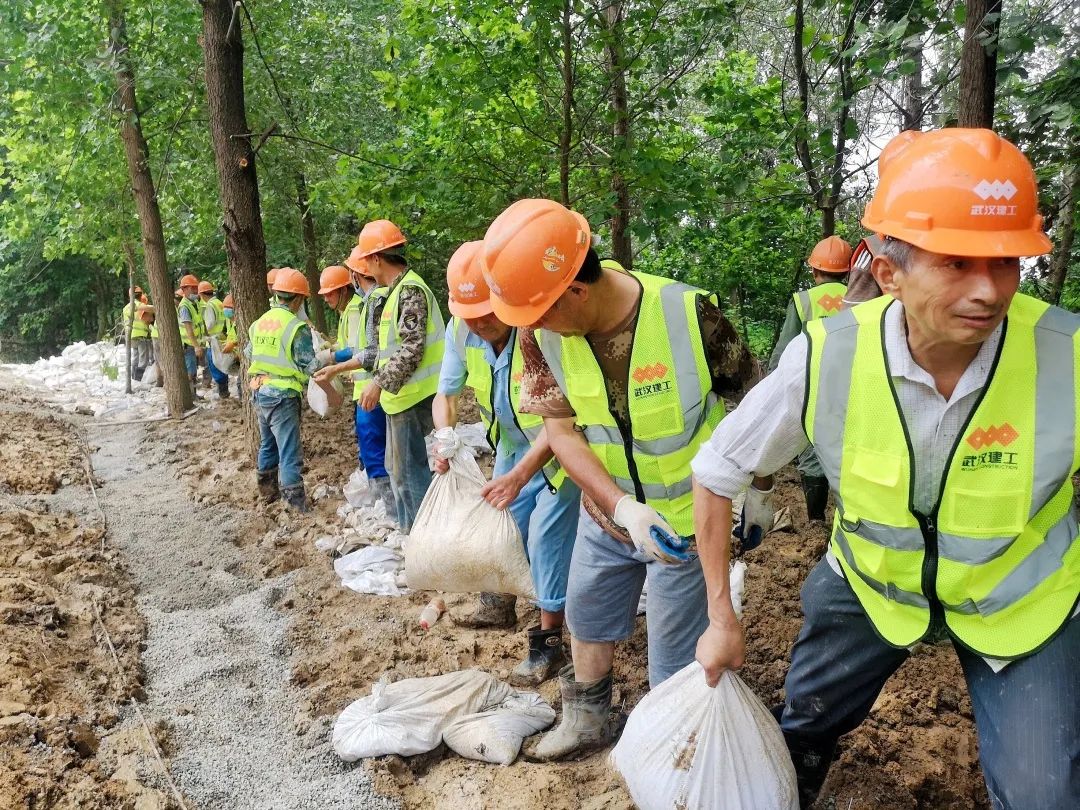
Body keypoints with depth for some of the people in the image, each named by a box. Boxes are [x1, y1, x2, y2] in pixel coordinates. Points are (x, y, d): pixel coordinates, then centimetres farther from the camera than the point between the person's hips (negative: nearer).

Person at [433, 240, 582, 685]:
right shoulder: (461, 330, -17)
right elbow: (445, 395, -5)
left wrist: (519, 476, -44)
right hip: (513, 445, 7)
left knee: (546, 535, -9)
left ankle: (549, 641, 7)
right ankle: (499, 605, 42)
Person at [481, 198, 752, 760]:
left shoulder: (689, 313, -28)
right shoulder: (543, 334, -17)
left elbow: (747, 398, -11)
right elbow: (561, 430, -15)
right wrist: (623, 507, -28)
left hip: (688, 514, -4)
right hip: (607, 509, 4)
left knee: (676, 649, 9)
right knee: (586, 614, 22)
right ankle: (585, 720, 47)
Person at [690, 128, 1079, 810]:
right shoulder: (827, 356, -26)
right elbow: (718, 472, -13)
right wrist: (721, 617, -9)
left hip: (1024, 604, 0)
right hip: (870, 584, 1)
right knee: (800, 734, 16)